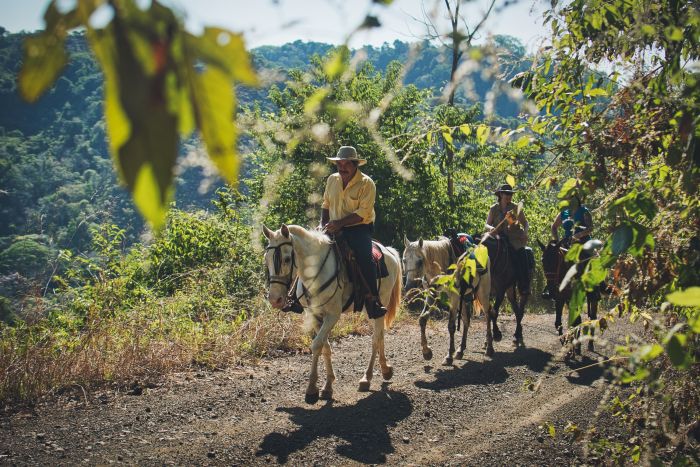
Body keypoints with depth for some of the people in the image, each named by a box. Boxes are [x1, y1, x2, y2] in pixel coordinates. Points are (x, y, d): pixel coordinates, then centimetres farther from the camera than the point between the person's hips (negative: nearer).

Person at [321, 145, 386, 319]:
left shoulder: (366, 183, -8)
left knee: (364, 257, -30)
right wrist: (323, 223, 1)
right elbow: (325, 205, 19)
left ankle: (372, 300, -22)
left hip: (359, 229, -5)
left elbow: (363, 213, -17)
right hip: (335, 229, 5)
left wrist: (339, 223, -24)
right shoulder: (332, 180, 10)